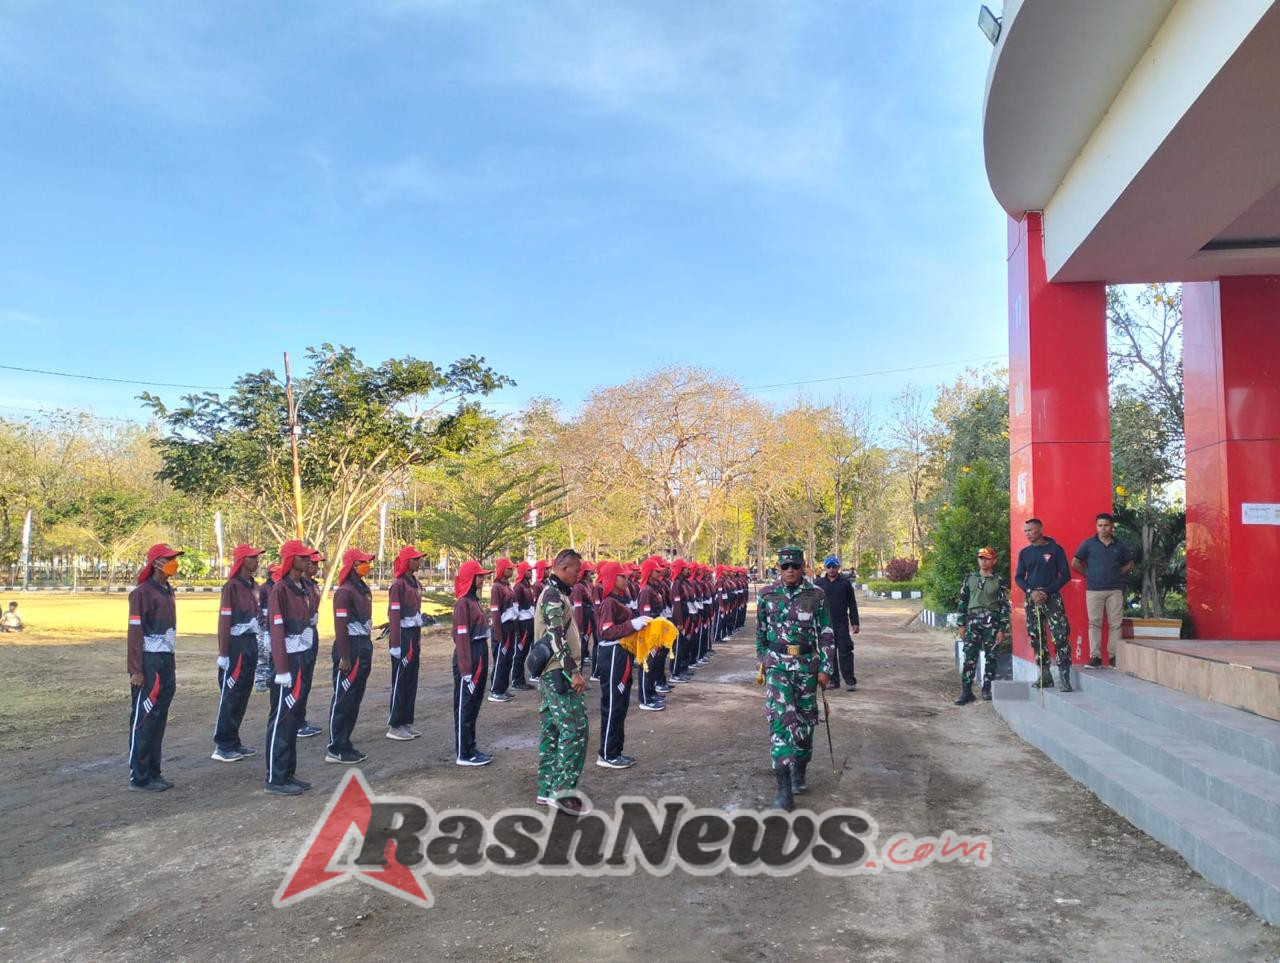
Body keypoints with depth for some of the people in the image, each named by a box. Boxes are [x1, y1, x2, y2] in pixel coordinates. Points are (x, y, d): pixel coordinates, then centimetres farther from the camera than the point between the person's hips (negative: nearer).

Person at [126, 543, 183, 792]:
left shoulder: (167, 592, 14)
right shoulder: (142, 593, -10)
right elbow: (135, 633, -13)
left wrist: (170, 668, 17)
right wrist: (136, 670, -17)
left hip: (166, 662, 8)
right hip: (149, 664, -8)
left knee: (159, 719, 12)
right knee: (143, 720, -1)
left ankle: (153, 773, 20)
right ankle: (139, 778, 6)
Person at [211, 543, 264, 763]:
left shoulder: (254, 586, 11)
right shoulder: (232, 586, -12)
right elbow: (224, 621, -14)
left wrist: (255, 646, 16)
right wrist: (223, 653, -16)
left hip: (251, 643, 8)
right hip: (236, 645, -8)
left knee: (243, 695, 12)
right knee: (230, 696, -1)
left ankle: (234, 742, 22)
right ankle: (222, 746, 7)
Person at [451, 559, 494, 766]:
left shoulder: (474, 600, 12)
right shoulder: (463, 603, -14)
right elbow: (462, 637, -18)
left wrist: (482, 662, 13)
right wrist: (466, 669, -20)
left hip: (480, 655, 9)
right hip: (468, 657, -9)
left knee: (474, 705, 15)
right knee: (465, 706, 0)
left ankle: (470, 748, 25)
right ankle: (464, 754, 8)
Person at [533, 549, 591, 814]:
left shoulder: (553, 593, 17)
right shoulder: (554, 595, -15)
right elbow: (556, 638, -23)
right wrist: (573, 671, -25)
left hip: (551, 672, 10)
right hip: (560, 673, -10)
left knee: (552, 731, 12)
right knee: (576, 729, -8)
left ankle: (546, 790, 17)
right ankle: (562, 790, -5)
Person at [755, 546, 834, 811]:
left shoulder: (816, 595, -3)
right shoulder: (767, 595, 0)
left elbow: (826, 634, 0)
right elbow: (760, 631, 12)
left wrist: (825, 668, -4)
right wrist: (761, 661, 17)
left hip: (806, 665, 1)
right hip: (777, 664, -1)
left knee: (805, 720, 12)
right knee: (780, 719, -12)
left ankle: (799, 772, 33)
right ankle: (784, 789, -13)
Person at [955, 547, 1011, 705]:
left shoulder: (999, 581, 2)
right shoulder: (969, 578, 10)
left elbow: (1004, 606, 0)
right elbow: (963, 601, 11)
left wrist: (1002, 630, -5)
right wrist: (962, 624, 7)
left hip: (991, 622, -1)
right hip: (973, 620, 1)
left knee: (990, 656, 3)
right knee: (969, 656, -4)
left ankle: (987, 689, 16)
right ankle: (966, 691, -3)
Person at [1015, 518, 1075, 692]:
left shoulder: (1055, 549, -1)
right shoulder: (1024, 553, 11)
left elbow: (1065, 575, -3)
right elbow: (1019, 577, 11)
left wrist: (1047, 591, -12)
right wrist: (1031, 592, -8)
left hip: (1052, 598, -4)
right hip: (1031, 600, 5)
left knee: (1060, 638, -13)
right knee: (1036, 639, 6)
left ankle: (1065, 678, -11)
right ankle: (1045, 677, 14)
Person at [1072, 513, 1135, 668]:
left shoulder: (1120, 545, 9)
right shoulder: (1088, 544, 4)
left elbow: (1130, 564, 19)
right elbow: (1075, 563, 6)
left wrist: (1118, 574, 5)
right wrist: (1089, 574, 2)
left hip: (1115, 590, 2)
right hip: (1094, 590, -1)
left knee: (1116, 624, 2)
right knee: (1094, 623, -2)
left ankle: (1114, 656, 9)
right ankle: (1095, 657, 1)